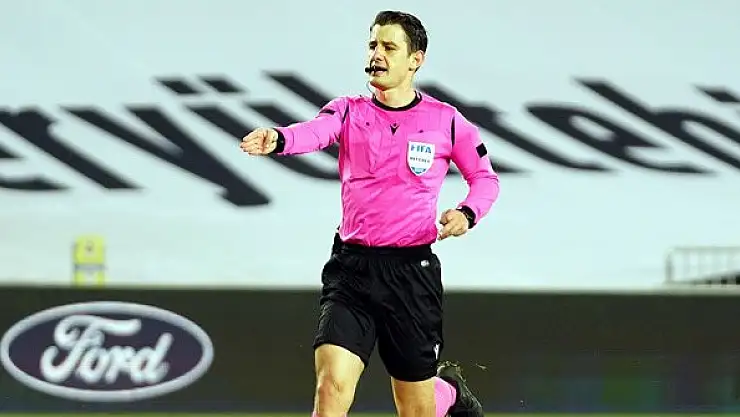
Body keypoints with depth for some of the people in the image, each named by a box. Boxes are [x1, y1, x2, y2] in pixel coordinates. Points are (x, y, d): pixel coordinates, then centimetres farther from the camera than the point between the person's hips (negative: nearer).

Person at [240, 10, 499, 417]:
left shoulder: (446, 121, 1)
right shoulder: (349, 112, 2)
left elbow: (485, 177, 13)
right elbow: (314, 131, -20)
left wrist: (467, 213, -9)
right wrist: (278, 139, -44)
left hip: (413, 272, 0)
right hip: (351, 267, 0)